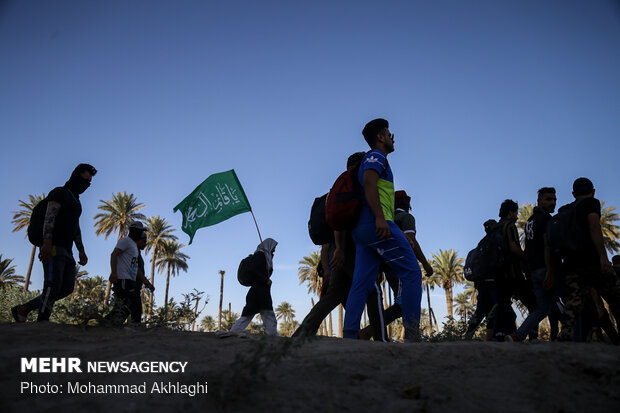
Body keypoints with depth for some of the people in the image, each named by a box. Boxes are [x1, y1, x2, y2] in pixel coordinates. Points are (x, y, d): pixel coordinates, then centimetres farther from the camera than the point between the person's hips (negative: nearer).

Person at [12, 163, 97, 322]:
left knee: (67, 288, -2)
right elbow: (49, 217, -16)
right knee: (53, 286, -18)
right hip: (53, 248, -8)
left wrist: (81, 251, 16)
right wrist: (47, 242, -30)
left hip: (66, 252, 8)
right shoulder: (59, 193, -1)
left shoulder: (75, 201, 27)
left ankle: (23, 310, 6)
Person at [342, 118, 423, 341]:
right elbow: (369, 182, -17)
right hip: (378, 223, -10)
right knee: (412, 273, -8)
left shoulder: (374, 158, 31)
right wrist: (379, 217, -26)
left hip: (362, 228, 10)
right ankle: (412, 334, -12)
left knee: (362, 283, 2)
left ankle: (348, 336, -3)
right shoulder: (376, 156, 1)